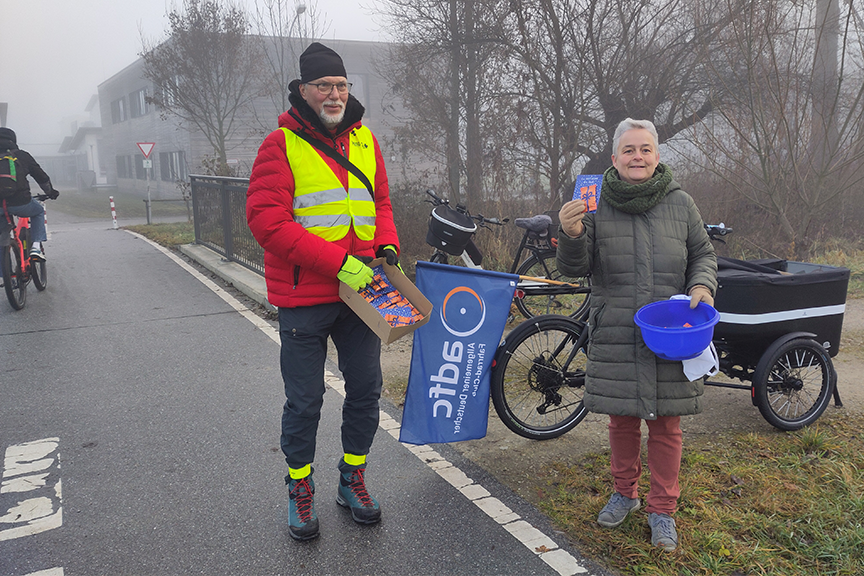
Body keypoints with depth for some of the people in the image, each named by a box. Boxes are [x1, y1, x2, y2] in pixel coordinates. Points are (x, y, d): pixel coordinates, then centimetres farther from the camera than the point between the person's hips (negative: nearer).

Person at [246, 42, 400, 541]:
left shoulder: (365, 139, 9)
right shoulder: (282, 144, -8)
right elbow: (267, 219, -17)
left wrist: (388, 246, -2)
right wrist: (339, 262, -22)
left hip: (358, 290, 5)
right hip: (304, 296, -5)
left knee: (366, 391, 13)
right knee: (305, 401, 6)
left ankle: (353, 480, 33)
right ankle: (301, 488, 28)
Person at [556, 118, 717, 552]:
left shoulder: (680, 203, 2)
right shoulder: (597, 205, -1)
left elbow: (703, 254, 13)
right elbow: (574, 269, -4)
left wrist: (703, 286, -7)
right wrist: (572, 235, -24)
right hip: (614, 335, 0)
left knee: (665, 424, 8)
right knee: (621, 420, 12)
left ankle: (662, 509, 25)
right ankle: (625, 493, 34)